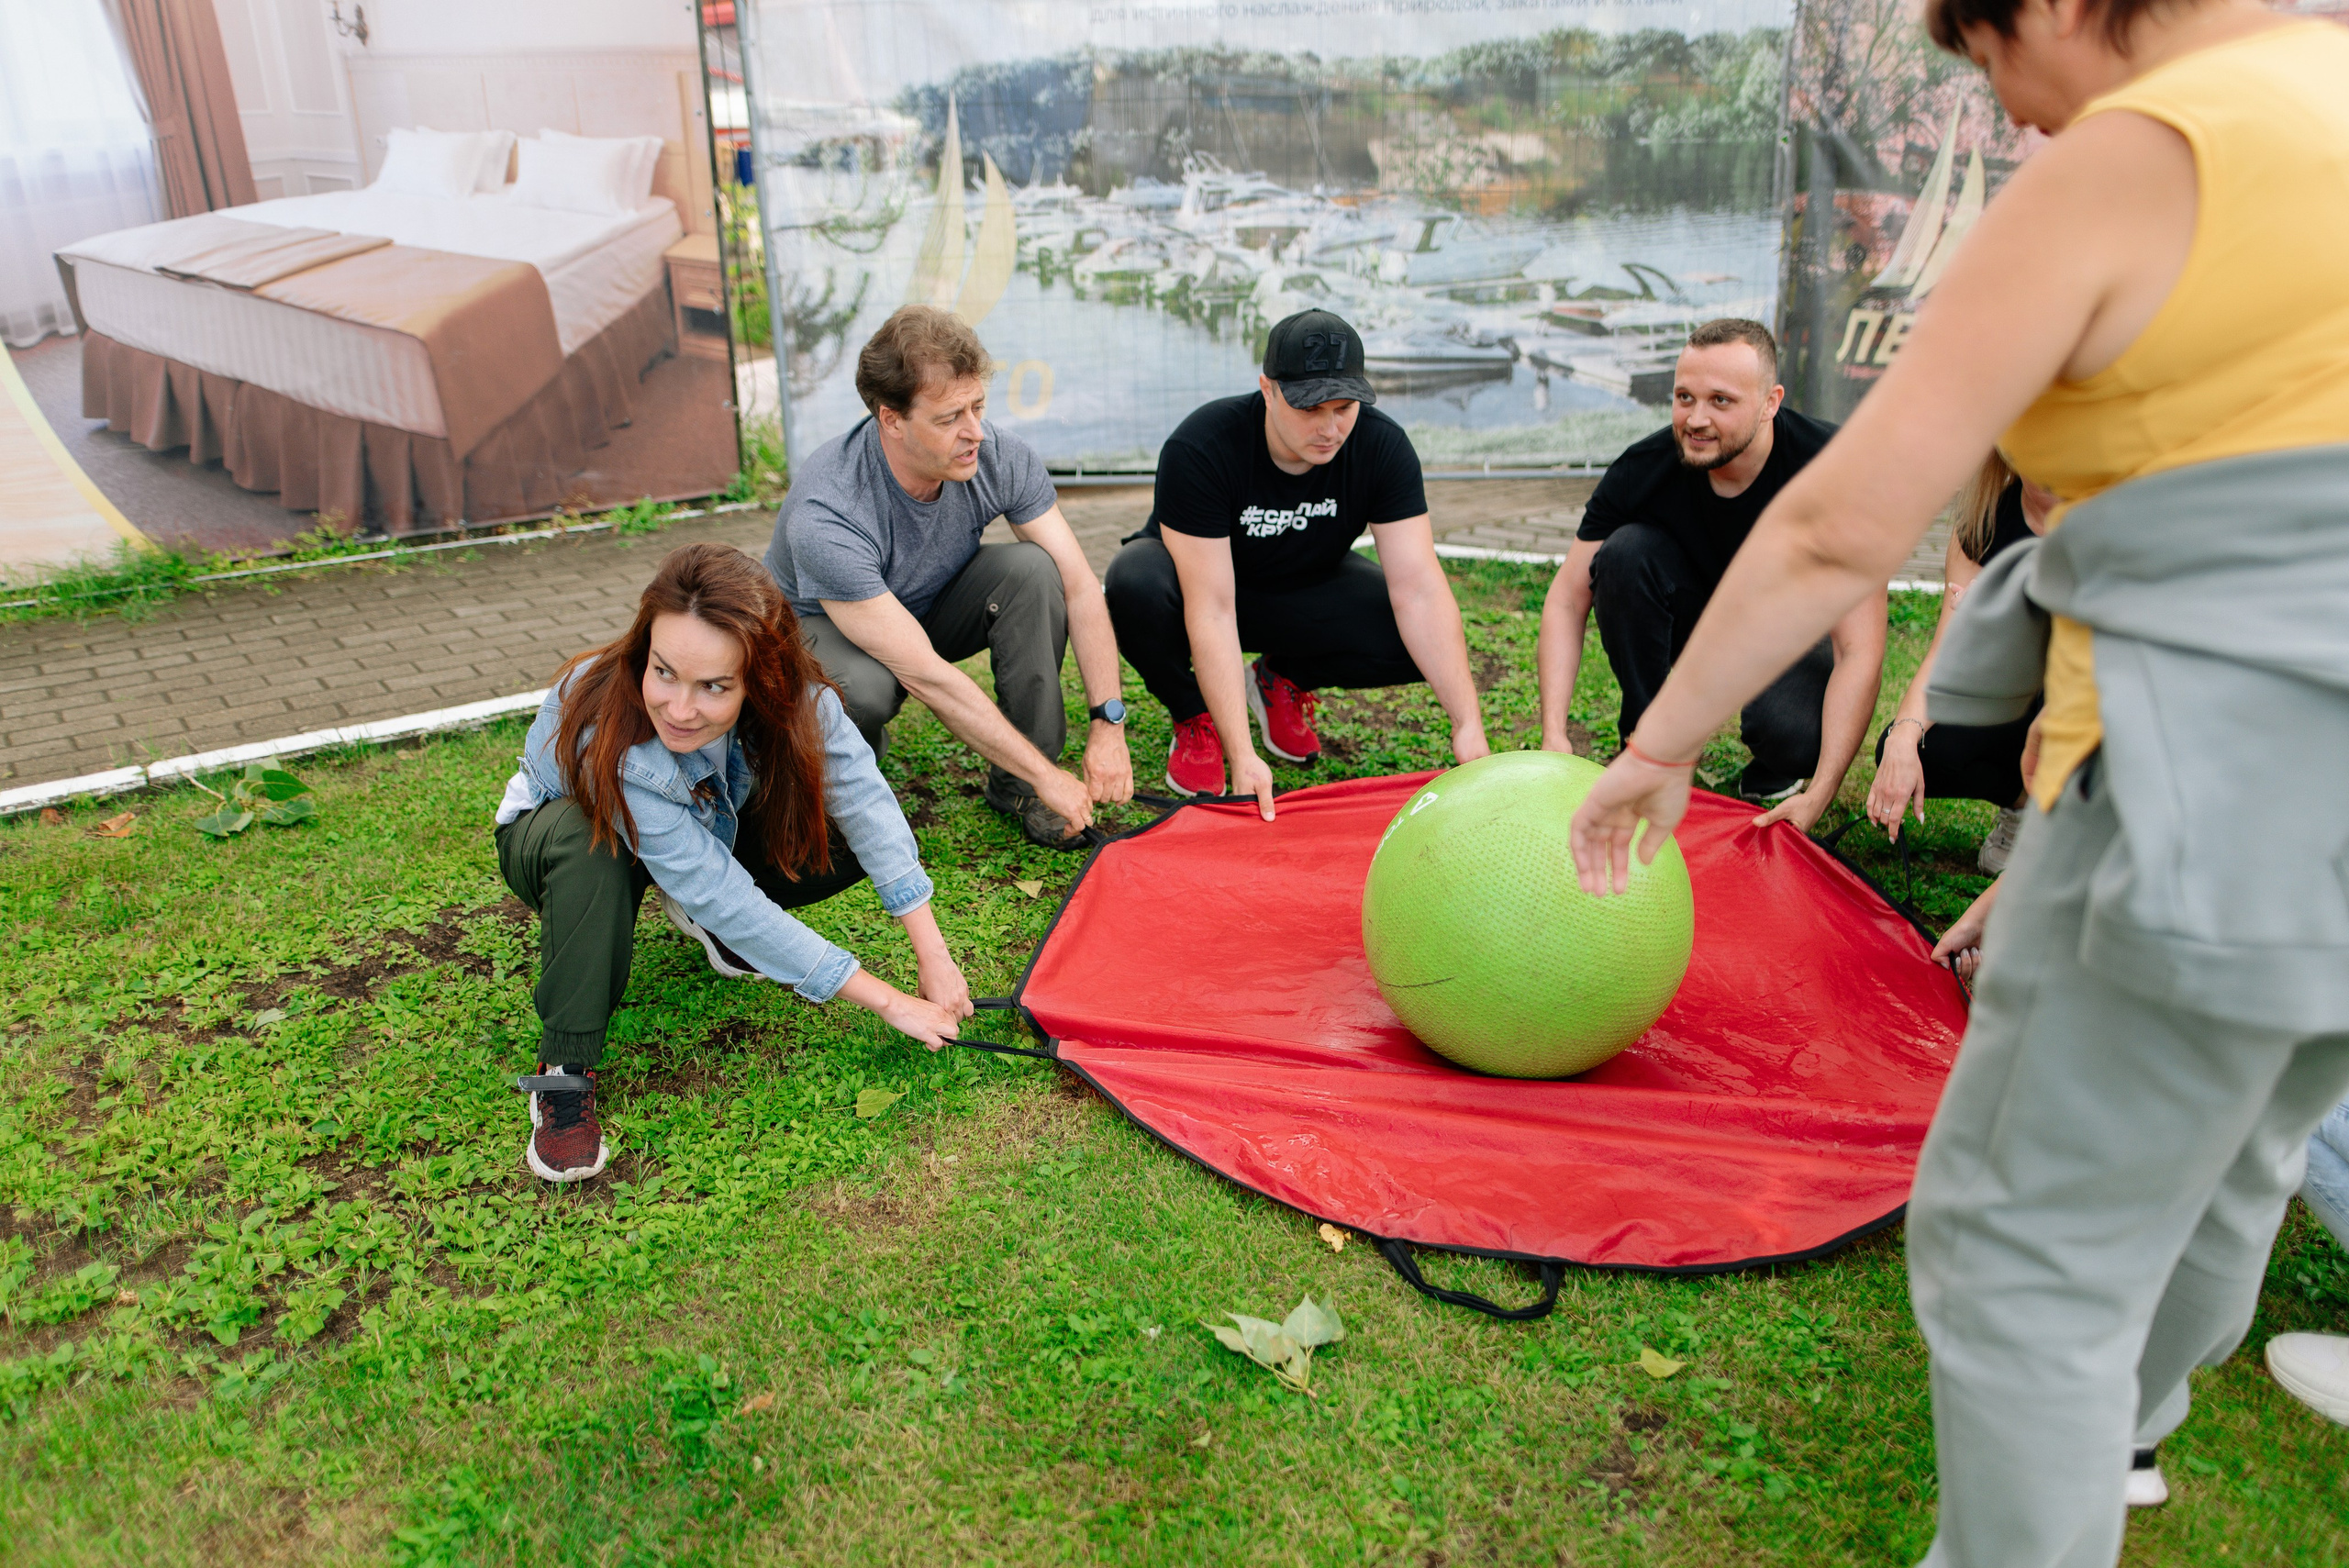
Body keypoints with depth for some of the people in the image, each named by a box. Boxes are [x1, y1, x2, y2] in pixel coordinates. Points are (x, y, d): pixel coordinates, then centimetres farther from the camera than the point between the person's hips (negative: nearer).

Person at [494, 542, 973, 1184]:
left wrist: (934, 958, -36)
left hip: (708, 828, 4)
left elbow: (864, 796, -29)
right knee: (584, 843, -41)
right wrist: (888, 1001, -38)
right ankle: (563, 1071, -23)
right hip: (558, 837, -4)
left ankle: (696, 912, 6)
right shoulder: (610, 740, -42)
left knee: (850, 839, -22)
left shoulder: (794, 695, -32)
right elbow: (723, 899, -40)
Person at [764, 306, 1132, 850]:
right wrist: (1048, 775, -34)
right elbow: (926, 677, -37)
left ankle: (1014, 785, -13)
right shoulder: (825, 517, -37)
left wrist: (1109, 725, -27)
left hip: (931, 609, 4)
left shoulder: (1001, 458, -24)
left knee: (1033, 568, -26)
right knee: (863, 689, -40)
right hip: (819, 627, -4)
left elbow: (1079, 586, -18)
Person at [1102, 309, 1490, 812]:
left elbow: (1419, 590, -26)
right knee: (1136, 584, -38)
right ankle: (1194, 718, -6)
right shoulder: (1199, 448, -32)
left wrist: (1468, 725, -36)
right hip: (1195, 576, -2)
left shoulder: (1382, 446, -23)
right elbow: (1211, 609, -36)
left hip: (1305, 588, 3)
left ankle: (1284, 680, 6)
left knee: (1419, 641, -25)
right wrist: (1242, 753, -43)